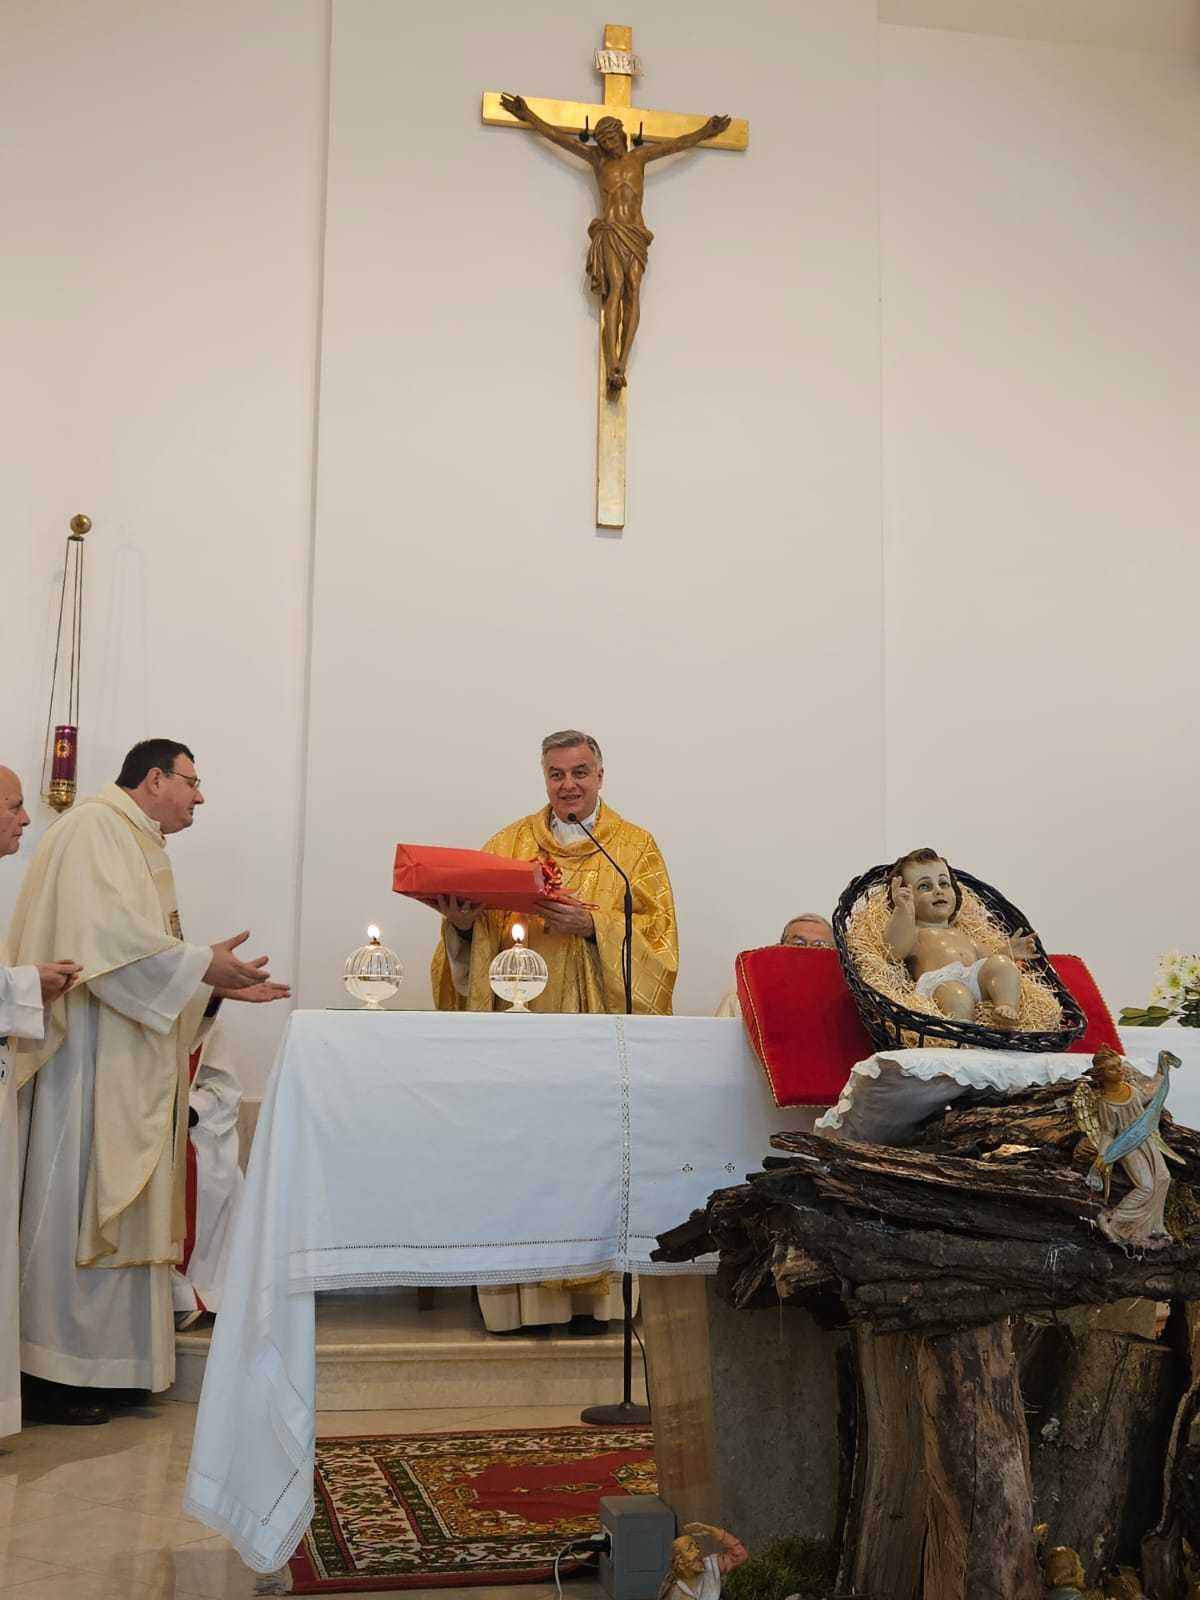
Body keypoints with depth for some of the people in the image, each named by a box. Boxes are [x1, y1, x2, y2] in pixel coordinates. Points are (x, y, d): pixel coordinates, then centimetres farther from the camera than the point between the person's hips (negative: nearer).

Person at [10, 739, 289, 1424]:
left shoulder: (142, 845, 20)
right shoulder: (95, 829, -9)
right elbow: (106, 934, -22)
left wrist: (218, 983, 10)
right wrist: (201, 963, -18)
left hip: (130, 1068, 10)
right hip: (88, 1056, -10)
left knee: (121, 1207, 10)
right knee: (77, 1209, -6)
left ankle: (108, 1363, 15)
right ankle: (55, 1375, 1)